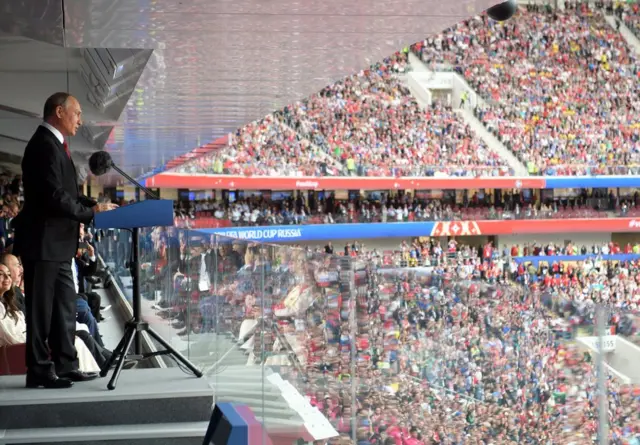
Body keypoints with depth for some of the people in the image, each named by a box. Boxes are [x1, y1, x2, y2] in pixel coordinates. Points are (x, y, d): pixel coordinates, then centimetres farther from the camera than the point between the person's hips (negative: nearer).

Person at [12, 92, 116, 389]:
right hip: (43, 242, -11)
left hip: (57, 244, 11)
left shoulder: (54, 144, 16)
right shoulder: (44, 145, -17)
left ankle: (65, 366, 19)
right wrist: (91, 213, -14)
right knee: (41, 309, -4)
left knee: (65, 307, 14)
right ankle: (39, 372, 1)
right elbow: (54, 196, -23)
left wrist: (95, 204, 5)